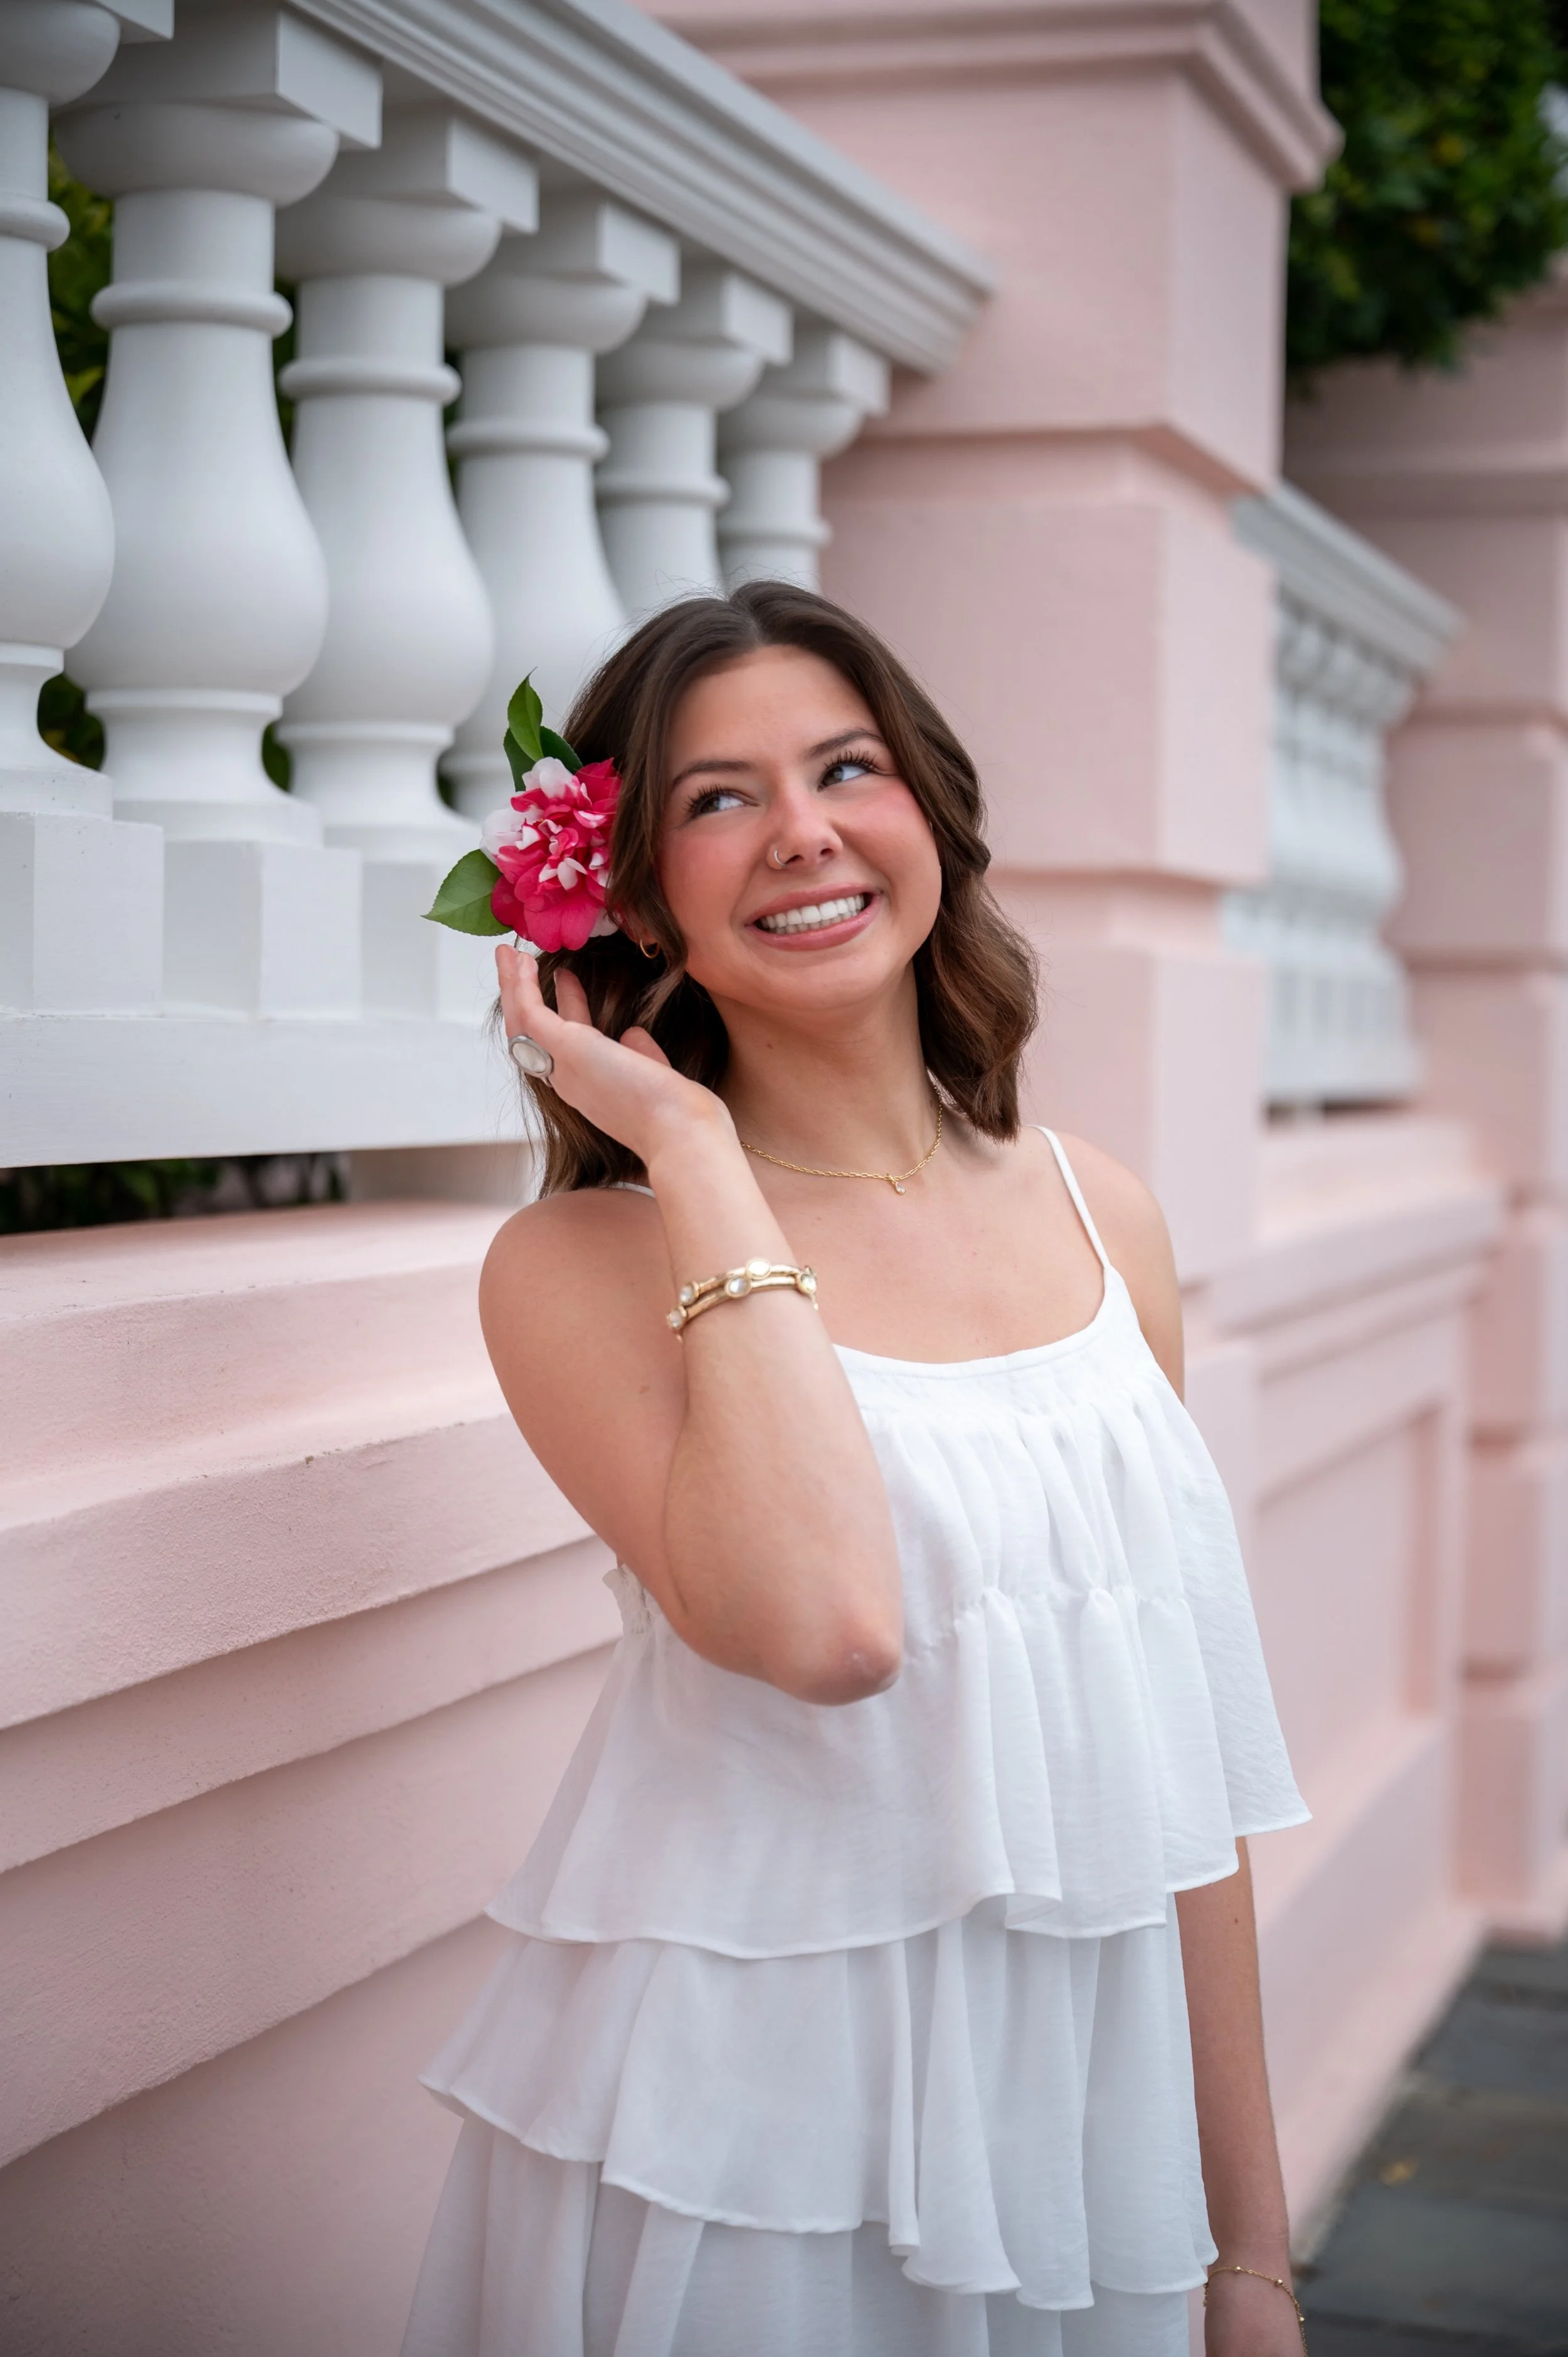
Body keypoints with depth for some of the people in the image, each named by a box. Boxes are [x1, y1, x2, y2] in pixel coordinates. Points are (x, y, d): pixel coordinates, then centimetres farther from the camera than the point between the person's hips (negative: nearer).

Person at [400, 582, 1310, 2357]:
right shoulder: (581, 1265, -11)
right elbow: (823, 1626, -29)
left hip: (1092, 2127, 4)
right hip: (743, 2163, -4)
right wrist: (697, 1156, -19)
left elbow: (1182, 1755, 7)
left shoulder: (1097, 1217, 3)